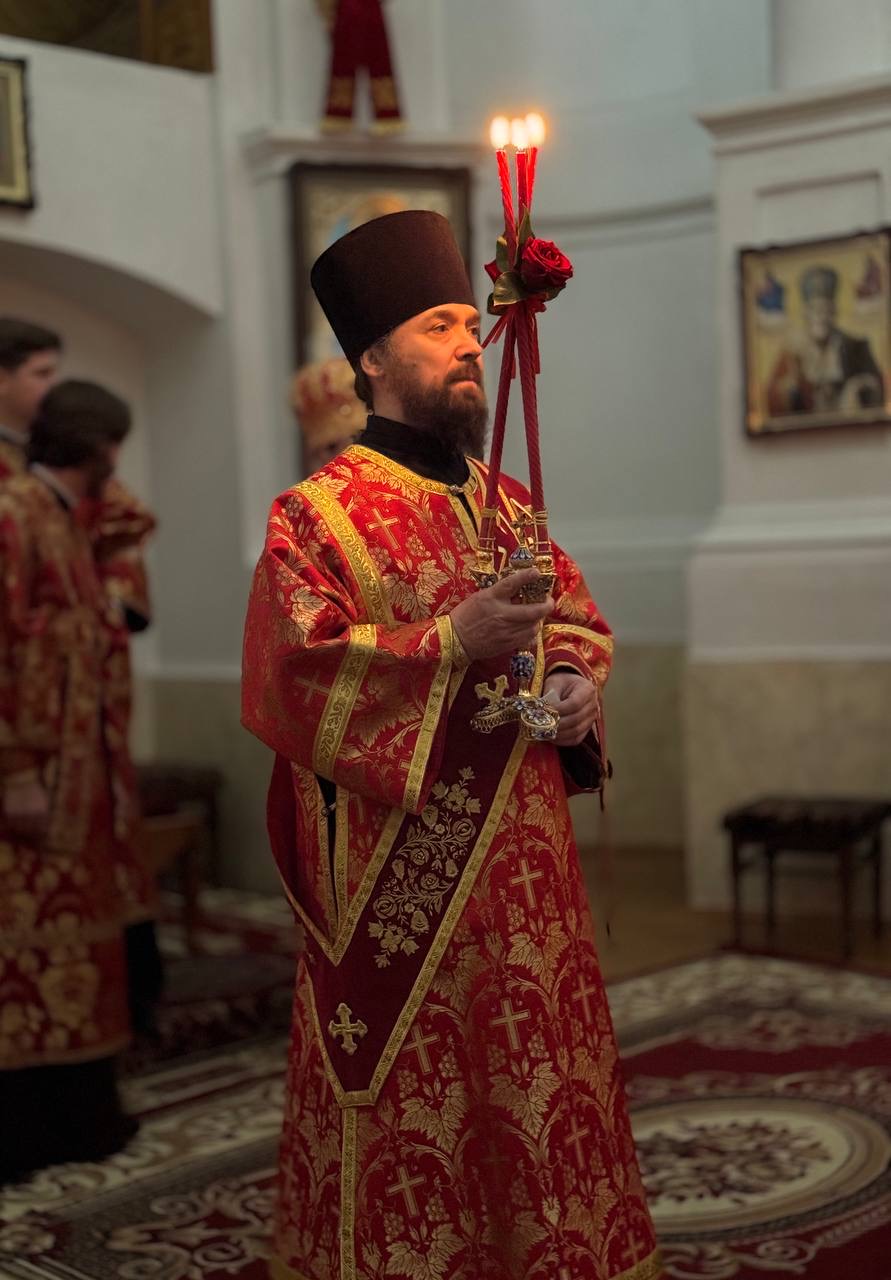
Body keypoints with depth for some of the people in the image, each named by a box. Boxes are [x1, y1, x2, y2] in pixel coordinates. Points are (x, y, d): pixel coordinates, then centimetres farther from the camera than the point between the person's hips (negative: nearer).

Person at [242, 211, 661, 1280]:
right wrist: (451, 643, -24)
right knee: (411, 1105, 1)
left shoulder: (510, 504, 15)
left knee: (542, 1080, 11)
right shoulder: (315, 515, -5)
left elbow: (580, 620, 19)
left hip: (525, 863, 6)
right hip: (393, 872, -6)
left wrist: (577, 681, -3)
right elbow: (298, 667, -15)